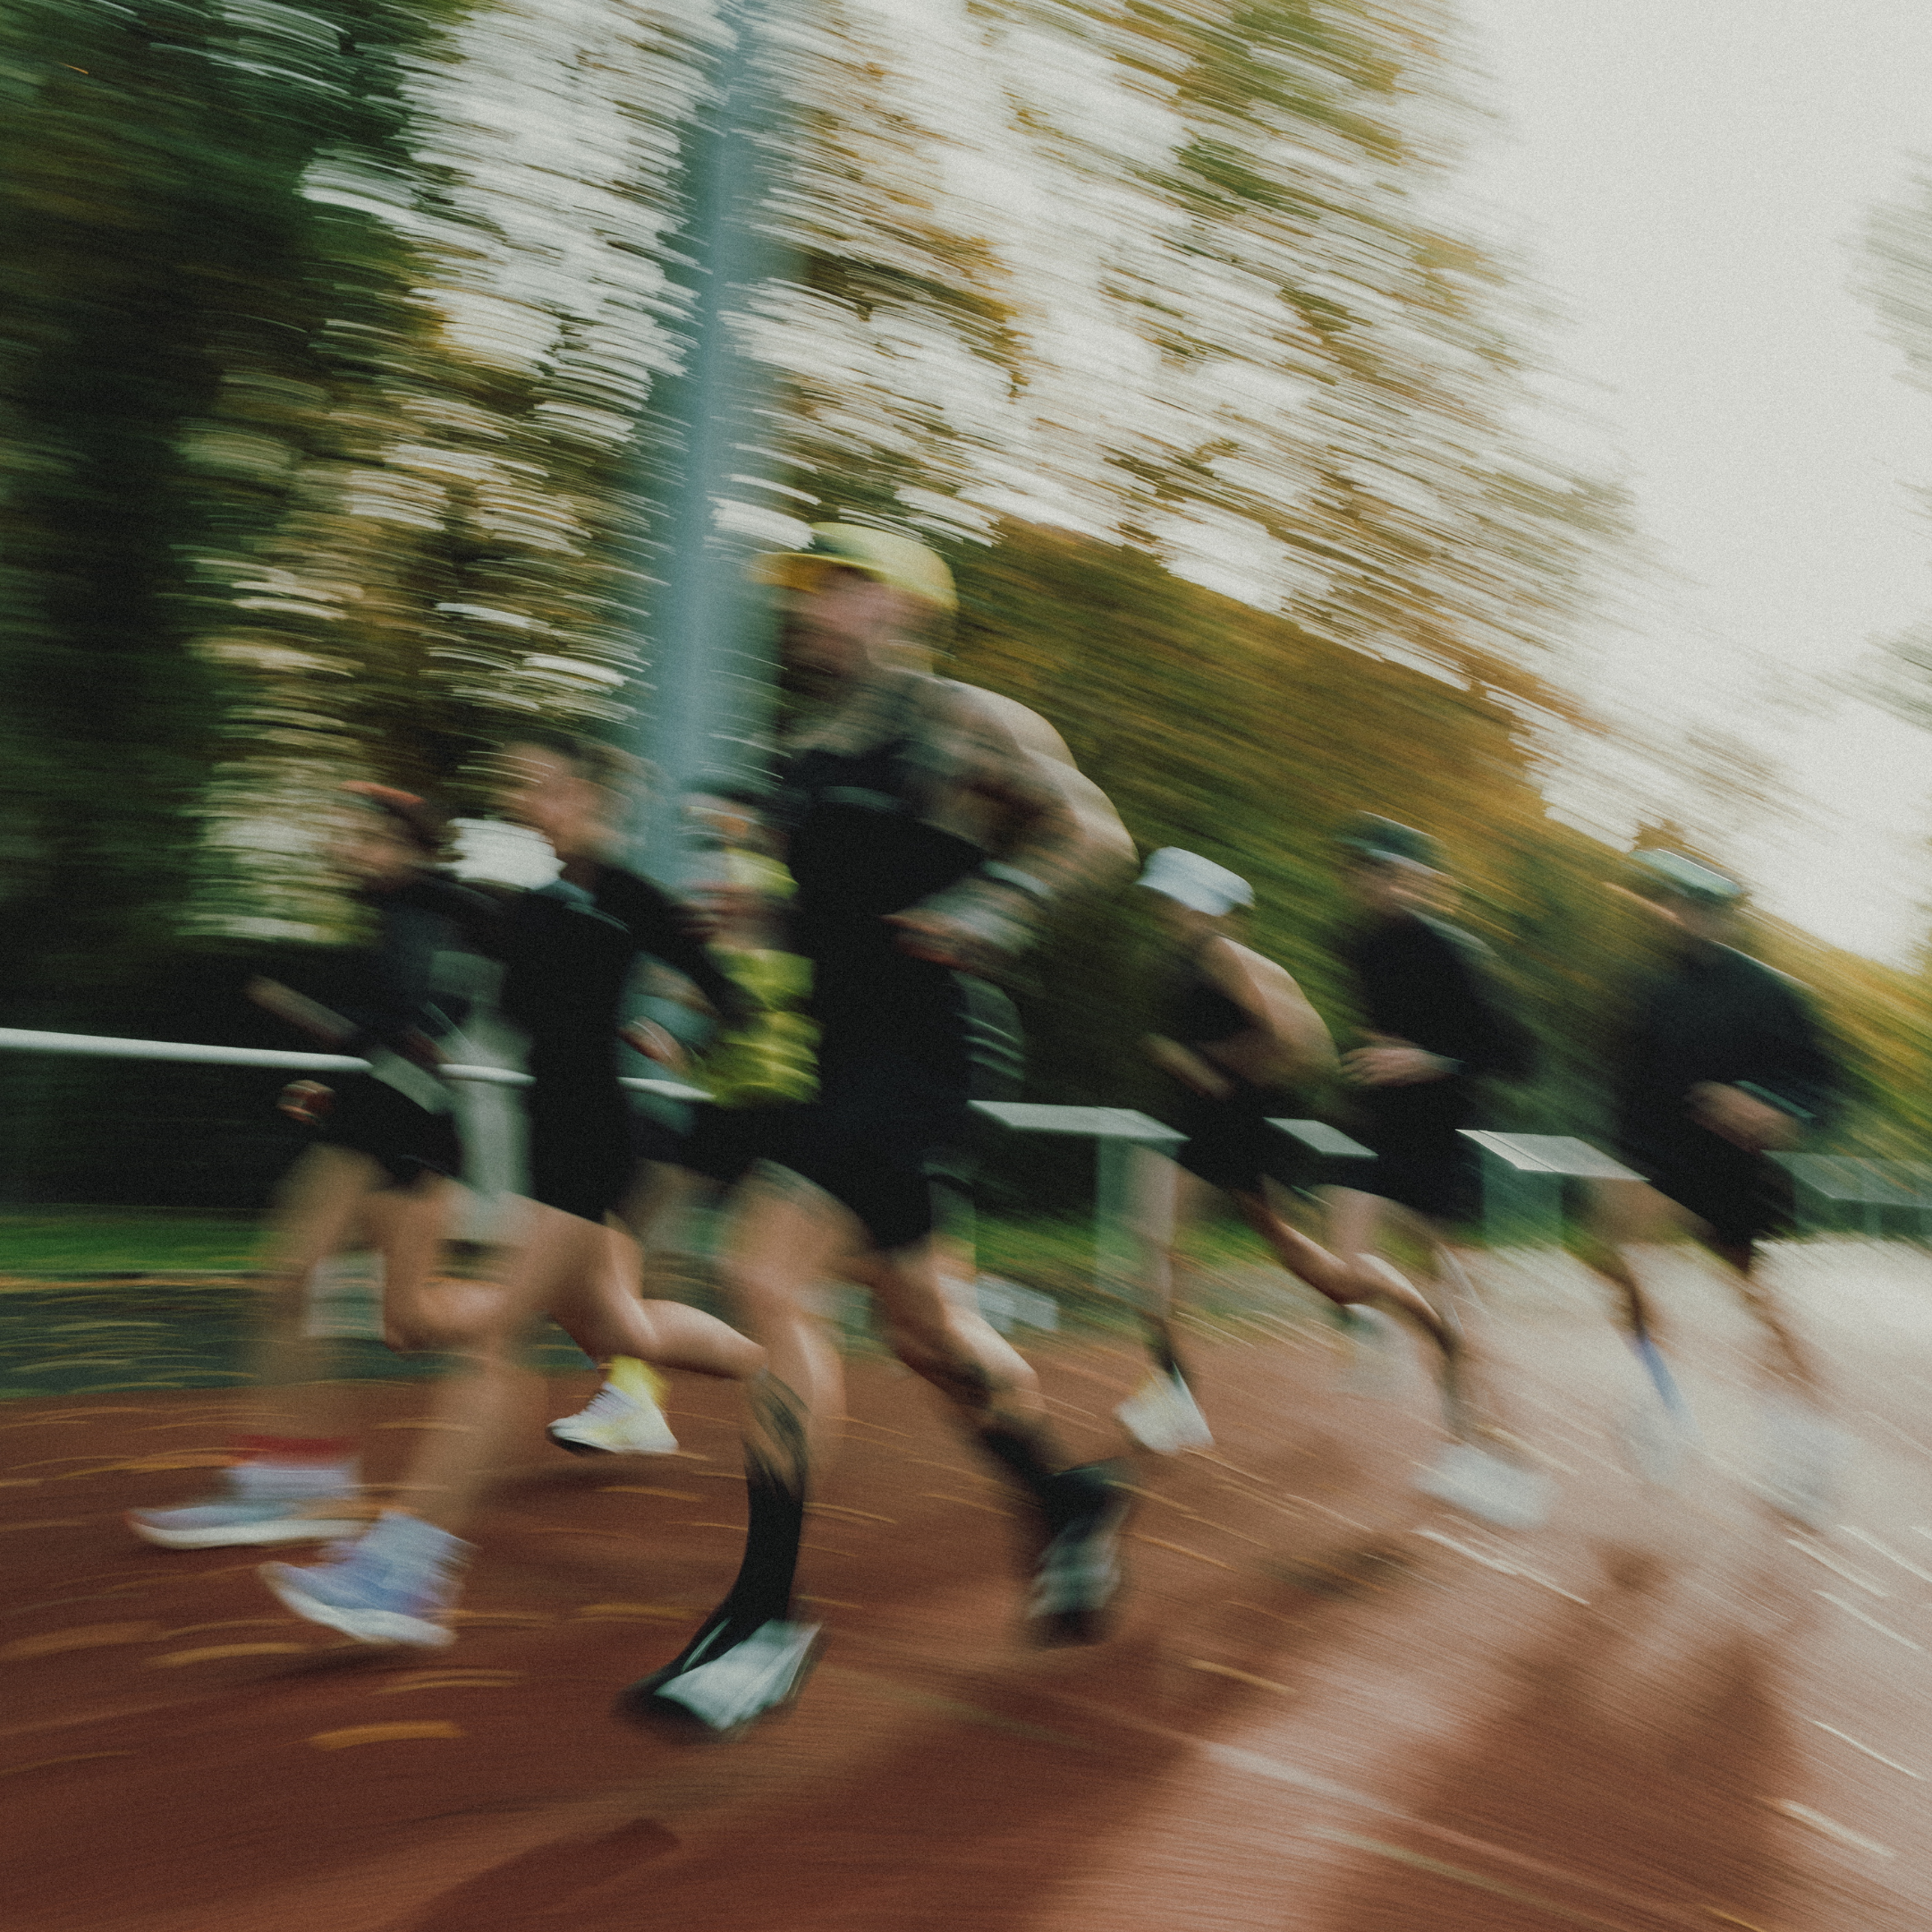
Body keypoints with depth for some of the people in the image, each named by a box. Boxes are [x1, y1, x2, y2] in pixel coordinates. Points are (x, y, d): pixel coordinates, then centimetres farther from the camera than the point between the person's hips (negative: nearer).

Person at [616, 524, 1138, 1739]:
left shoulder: (955, 720, -3)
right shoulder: (811, 753, 18)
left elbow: (1095, 832, -4)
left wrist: (990, 909, -17)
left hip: (928, 1046, -8)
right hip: (849, 1054, 9)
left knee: (768, 1278, -19)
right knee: (921, 1322, 15)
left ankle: (767, 1619, -8)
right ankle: (1067, 1500, 39)